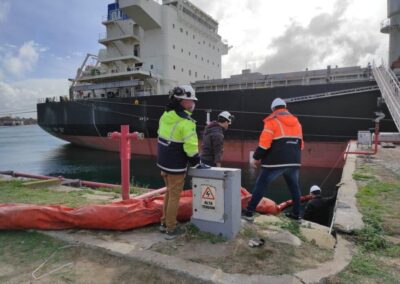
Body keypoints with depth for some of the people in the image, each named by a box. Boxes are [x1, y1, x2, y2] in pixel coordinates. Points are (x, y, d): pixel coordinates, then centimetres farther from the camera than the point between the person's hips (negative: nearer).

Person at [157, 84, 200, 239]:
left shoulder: (165, 116, 4)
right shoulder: (185, 122, -21)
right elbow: (191, 146, -22)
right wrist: (196, 162, -6)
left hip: (163, 162, 8)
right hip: (176, 166, -8)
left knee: (169, 192, 23)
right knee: (174, 196, 5)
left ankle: (164, 223, 33)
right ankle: (171, 230, 17)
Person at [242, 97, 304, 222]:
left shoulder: (272, 121, -3)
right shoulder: (296, 122, 17)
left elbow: (264, 142, -11)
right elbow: (300, 143, 18)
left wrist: (257, 157, -3)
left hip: (276, 161, -5)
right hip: (294, 162, 6)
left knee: (261, 185, 1)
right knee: (294, 186, 24)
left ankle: (249, 212, 0)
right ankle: (296, 213, 30)